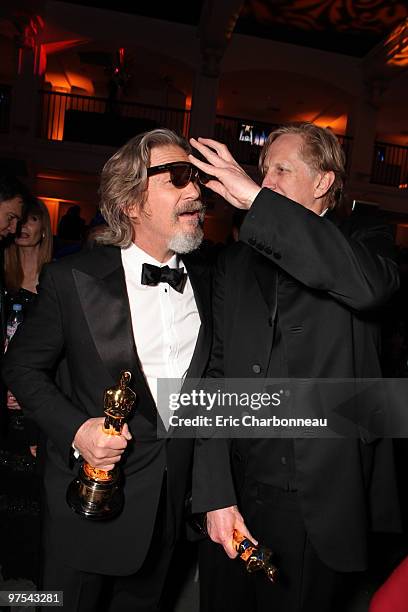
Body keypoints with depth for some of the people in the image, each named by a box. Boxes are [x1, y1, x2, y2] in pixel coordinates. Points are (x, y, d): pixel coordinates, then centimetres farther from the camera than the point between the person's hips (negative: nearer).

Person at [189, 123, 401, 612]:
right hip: (234, 492, 3)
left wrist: (257, 199, -26)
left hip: (319, 504, -2)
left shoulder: (364, 241, 1)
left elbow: (369, 284, -26)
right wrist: (215, 493, -8)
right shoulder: (235, 264, 6)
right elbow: (214, 375, 0)